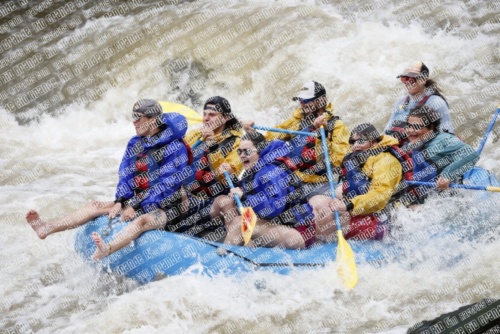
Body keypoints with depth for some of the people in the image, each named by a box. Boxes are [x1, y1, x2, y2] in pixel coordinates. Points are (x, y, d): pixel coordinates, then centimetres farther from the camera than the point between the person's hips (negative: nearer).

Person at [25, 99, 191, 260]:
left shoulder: (175, 148, -12)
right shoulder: (135, 144, 11)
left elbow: (167, 185, -17)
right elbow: (125, 174, 8)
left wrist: (137, 208, -20)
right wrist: (120, 202, -10)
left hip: (163, 210, -8)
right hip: (137, 203, 8)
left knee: (141, 221, -39)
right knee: (96, 206, -5)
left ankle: (106, 250, -68)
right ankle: (47, 227, -22)